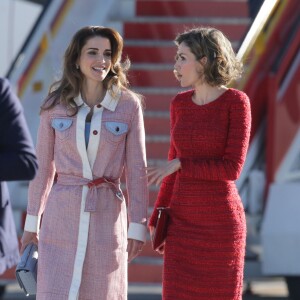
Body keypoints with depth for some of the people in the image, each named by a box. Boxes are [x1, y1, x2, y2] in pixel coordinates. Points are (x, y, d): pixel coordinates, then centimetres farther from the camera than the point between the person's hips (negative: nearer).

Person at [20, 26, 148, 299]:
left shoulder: (129, 106, -1)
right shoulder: (56, 105, 2)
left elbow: (137, 170, 1)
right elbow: (43, 166, 8)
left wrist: (137, 226, -2)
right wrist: (32, 221, 8)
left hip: (106, 215, 0)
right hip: (61, 215, 0)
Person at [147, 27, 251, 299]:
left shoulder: (237, 102, -10)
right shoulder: (181, 103, 7)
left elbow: (232, 168, -15)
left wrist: (178, 164, -11)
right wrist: (157, 222, 10)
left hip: (221, 221, -5)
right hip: (184, 222, 5)